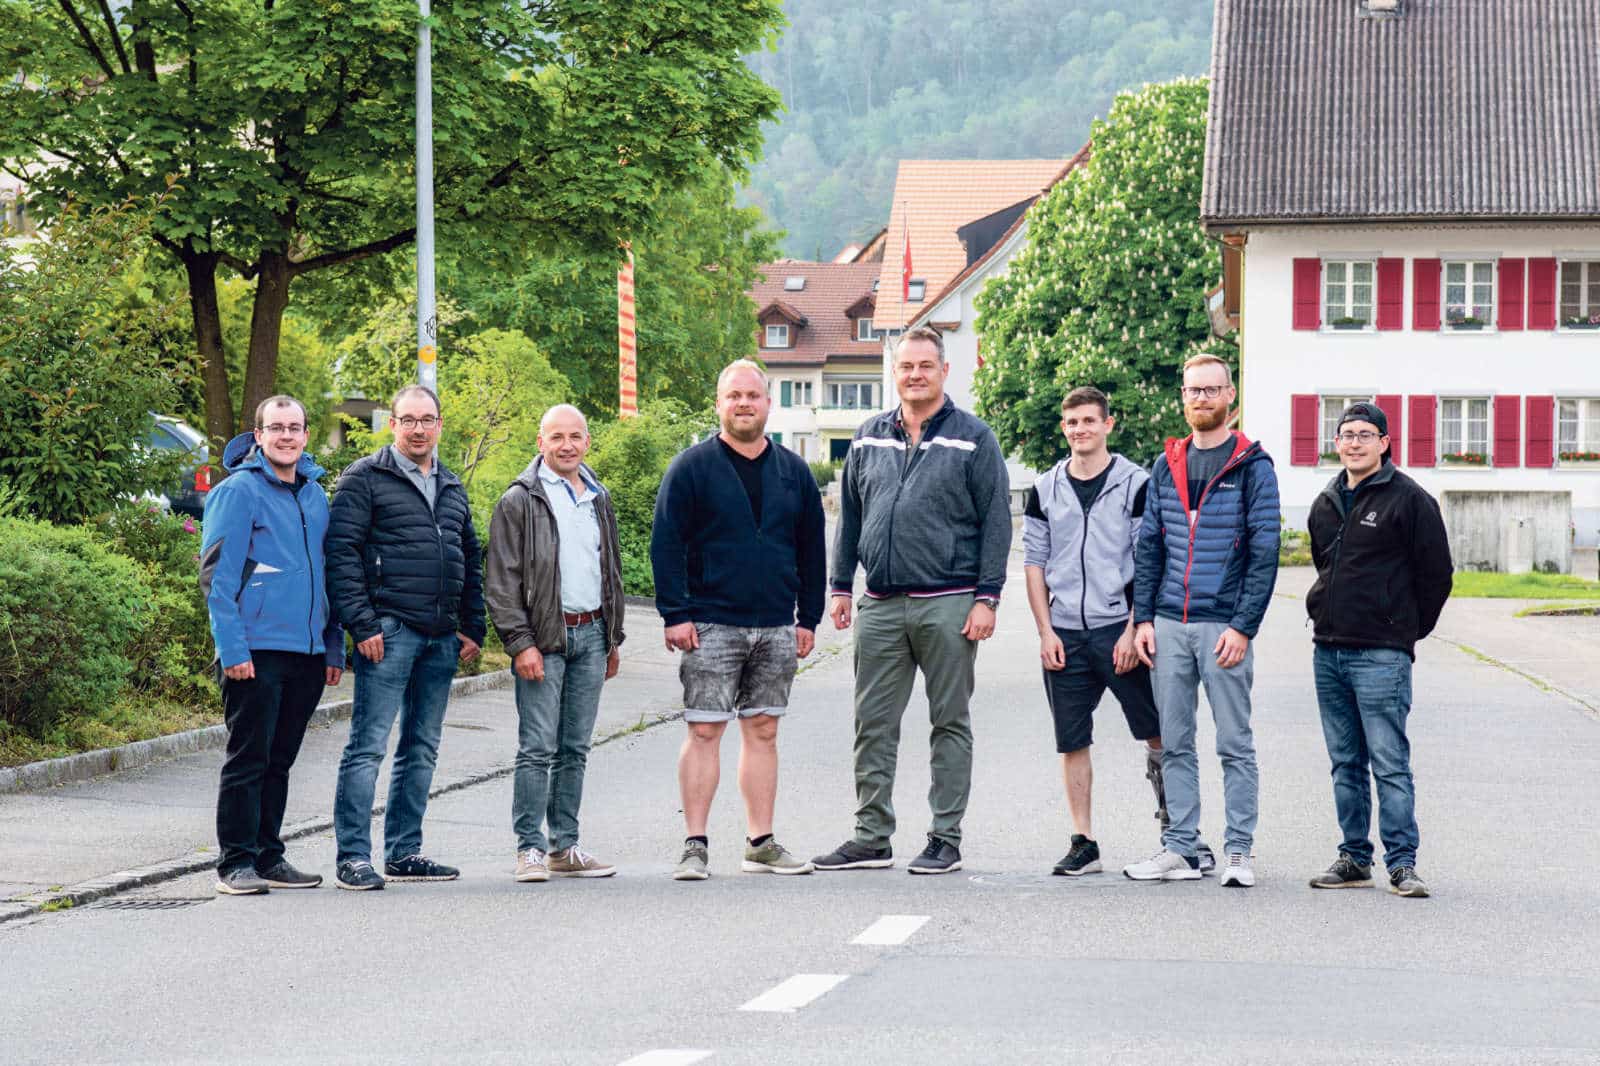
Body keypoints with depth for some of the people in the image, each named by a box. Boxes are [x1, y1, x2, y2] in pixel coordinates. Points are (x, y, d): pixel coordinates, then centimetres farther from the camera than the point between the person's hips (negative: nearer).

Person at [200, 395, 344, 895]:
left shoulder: (315, 494, 14)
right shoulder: (238, 491, -6)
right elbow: (217, 576, -10)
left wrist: (335, 646, 13)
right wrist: (233, 648, -17)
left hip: (307, 651, 6)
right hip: (256, 650, -6)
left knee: (279, 761, 12)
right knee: (247, 760, -3)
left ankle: (269, 857, 19)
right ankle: (236, 863, 2)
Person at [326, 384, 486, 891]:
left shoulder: (452, 488, 18)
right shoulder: (365, 478, -2)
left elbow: (470, 560, 23)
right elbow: (342, 554, -9)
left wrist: (472, 628, 14)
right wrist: (363, 624, -15)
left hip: (441, 639, 7)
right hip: (389, 631, -7)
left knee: (422, 748, 10)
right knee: (369, 745, -9)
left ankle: (404, 853, 17)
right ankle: (353, 858, -8)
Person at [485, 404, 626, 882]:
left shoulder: (598, 500, 16)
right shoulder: (520, 501, -4)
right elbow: (501, 582, -7)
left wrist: (612, 638, 20)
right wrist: (521, 643, -14)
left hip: (591, 634, 6)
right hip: (544, 638, -6)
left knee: (575, 749, 9)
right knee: (538, 749, -8)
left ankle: (565, 847, 13)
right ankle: (530, 848, -5)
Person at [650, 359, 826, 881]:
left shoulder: (793, 472, 11)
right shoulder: (692, 467, -2)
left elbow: (812, 549, 16)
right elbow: (666, 544, -4)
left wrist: (808, 618, 10)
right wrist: (675, 614, -11)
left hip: (776, 628, 4)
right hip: (711, 626, -4)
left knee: (763, 731, 7)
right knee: (704, 731, -6)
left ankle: (761, 844, 12)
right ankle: (695, 845, -3)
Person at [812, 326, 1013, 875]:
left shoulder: (972, 439, 0)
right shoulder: (870, 439, 12)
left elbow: (995, 521, -2)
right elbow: (850, 516, 18)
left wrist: (986, 598, -9)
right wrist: (841, 586, 11)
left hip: (947, 604, -4)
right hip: (881, 604, 4)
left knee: (950, 723, 3)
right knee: (873, 723, 4)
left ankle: (946, 839, 8)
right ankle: (871, 836, 10)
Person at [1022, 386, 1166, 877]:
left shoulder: (1135, 484, -1)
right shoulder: (1045, 489, 10)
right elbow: (1034, 563, 10)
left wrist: (1133, 631, -10)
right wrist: (1045, 631, 1)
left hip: (1119, 629, -3)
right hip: (1064, 634, 3)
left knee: (1157, 731, -4)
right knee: (1072, 741, 4)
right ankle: (1083, 842, 9)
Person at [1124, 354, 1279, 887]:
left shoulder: (1252, 466, -2)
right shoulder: (1167, 465, 12)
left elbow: (1264, 553, -6)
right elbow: (1149, 545, 14)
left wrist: (1243, 627, -13)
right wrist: (1143, 617, 5)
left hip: (1224, 627, -5)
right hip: (1169, 625, 5)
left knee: (1234, 744, -1)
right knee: (1175, 743, 7)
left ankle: (1239, 851, 3)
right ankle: (1180, 847, 12)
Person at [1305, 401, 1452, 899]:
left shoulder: (1409, 500, -5)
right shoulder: (1325, 504, 15)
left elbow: (1436, 573, -3)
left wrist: (1407, 630, 2)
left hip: (1381, 653, -7)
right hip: (1328, 650, 7)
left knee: (1389, 762, -8)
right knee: (1346, 764, 10)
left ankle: (1401, 862, -6)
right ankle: (1354, 858, 15)